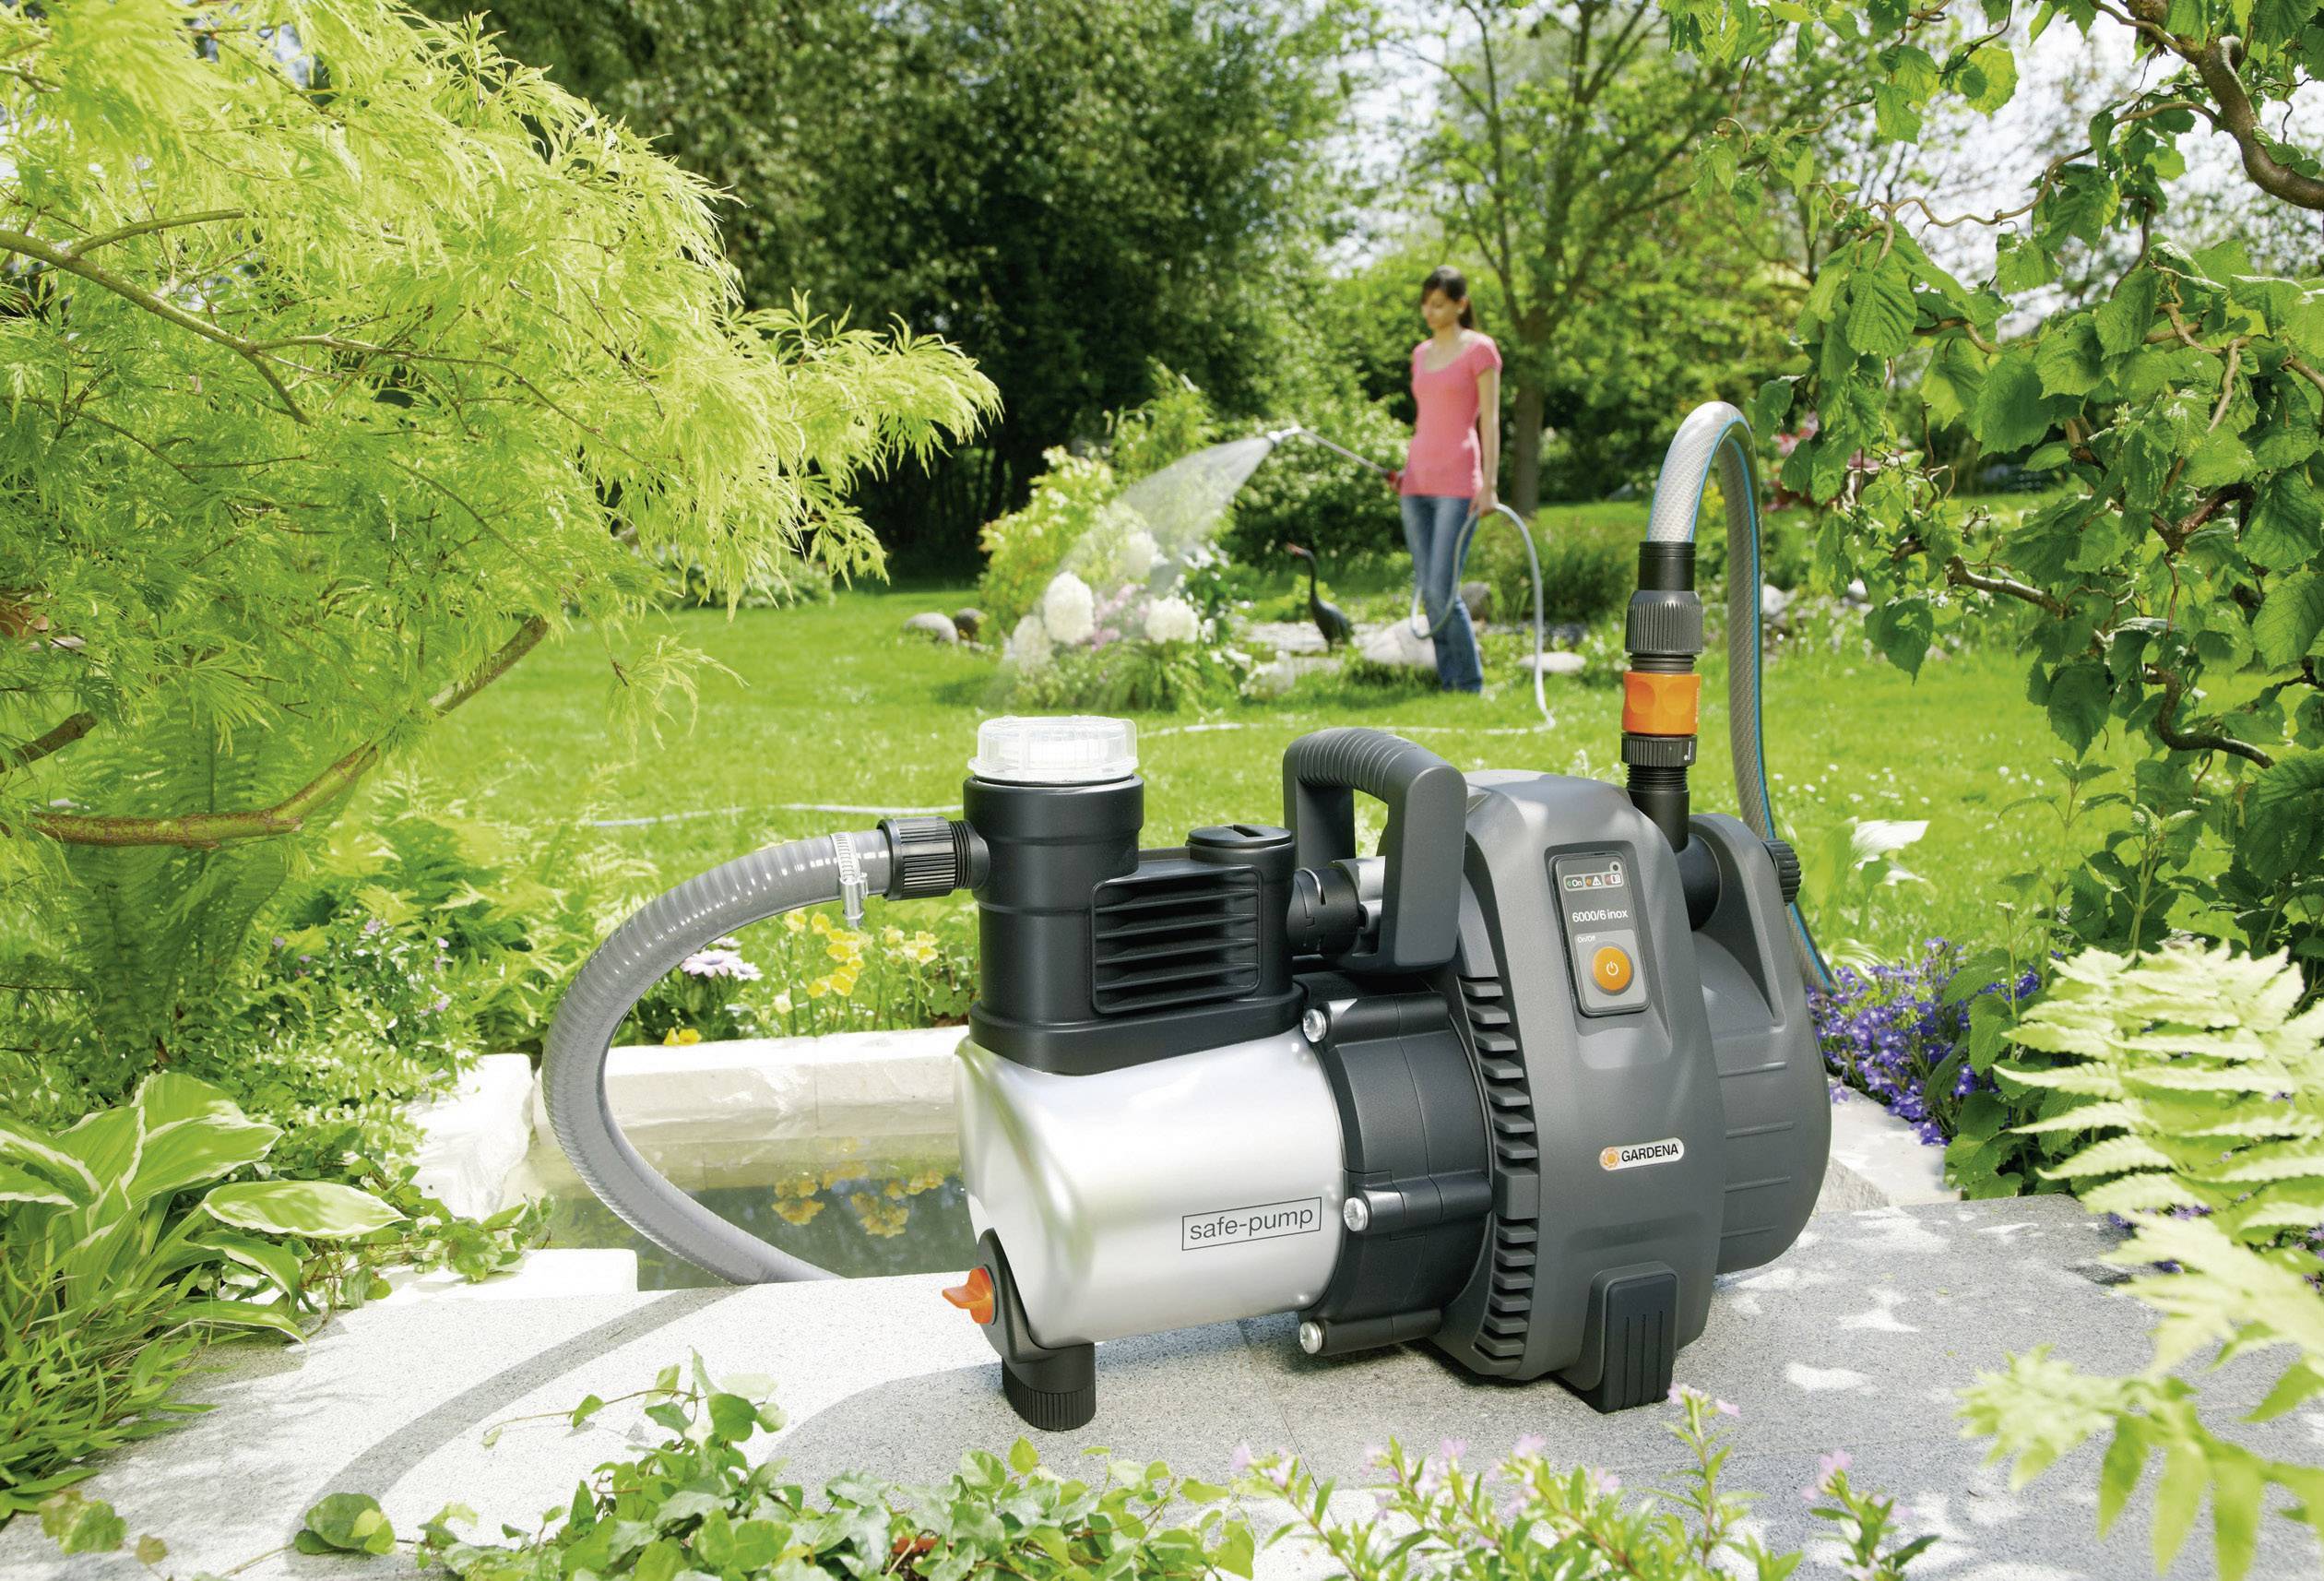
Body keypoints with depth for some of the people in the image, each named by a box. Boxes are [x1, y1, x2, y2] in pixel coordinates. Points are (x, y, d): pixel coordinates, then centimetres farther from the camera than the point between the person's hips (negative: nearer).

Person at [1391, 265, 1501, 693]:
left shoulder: (1480, 349, -2)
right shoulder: (1421, 353, 16)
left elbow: (1489, 420, -7)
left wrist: (1489, 484, -13)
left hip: (1457, 483, -6)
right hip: (1417, 483, 6)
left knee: (1442, 591, -12)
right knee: (1427, 592, 4)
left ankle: (1471, 686, 0)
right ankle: (1449, 682, 11)